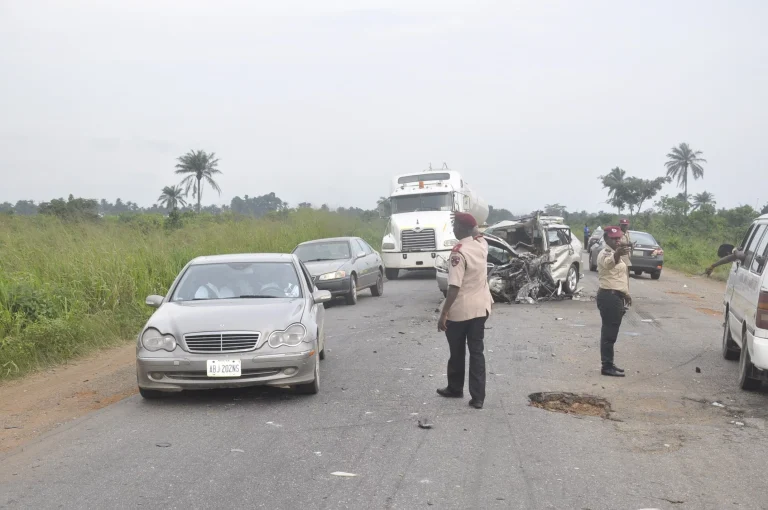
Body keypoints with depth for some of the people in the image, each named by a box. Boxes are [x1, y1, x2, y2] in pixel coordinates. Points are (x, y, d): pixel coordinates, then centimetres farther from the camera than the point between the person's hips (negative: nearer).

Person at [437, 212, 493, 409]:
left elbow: (454, 287, -24)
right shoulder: (482, 244, 1)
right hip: (481, 307, 6)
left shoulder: (459, 252, -20)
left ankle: (455, 389, 30)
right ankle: (478, 397, 3)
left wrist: (444, 313, -20)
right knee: (477, 351, 7)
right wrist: (467, 221, 23)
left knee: (457, 352, 13)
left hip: (460, 310, -6)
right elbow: (476, 233, 30)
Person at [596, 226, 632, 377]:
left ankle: (609, 364, 21)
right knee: (609, 332, -10)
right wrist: (618, 254, -62)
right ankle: (607, 366, -10)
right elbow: (608, 262, -41)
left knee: (610, 332, 14)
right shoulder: (605, 254, -15)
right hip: (609, 297, -10)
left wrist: (626, 293, 31)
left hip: (616, 296, 10)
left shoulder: (616, 254, 18)